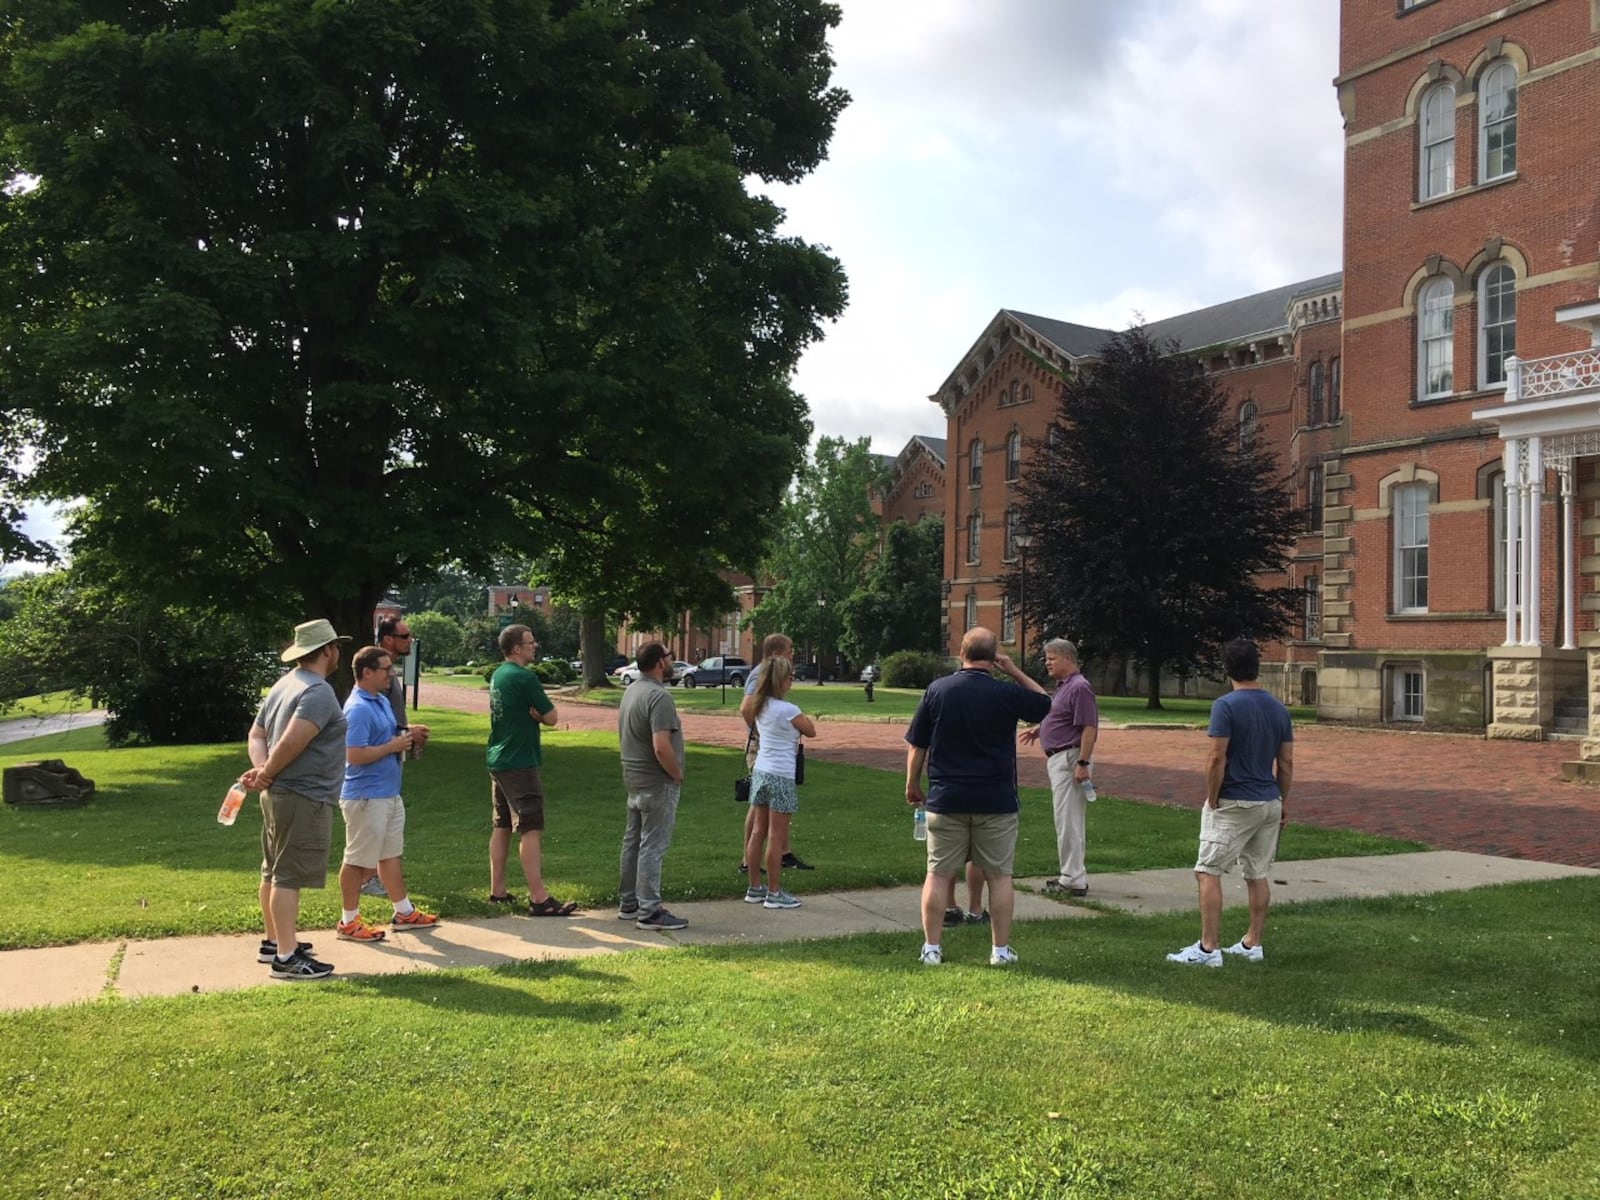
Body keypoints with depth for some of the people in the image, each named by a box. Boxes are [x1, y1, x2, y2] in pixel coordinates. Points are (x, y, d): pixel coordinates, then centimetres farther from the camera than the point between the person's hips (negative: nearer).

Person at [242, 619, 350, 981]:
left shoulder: (284, 685, 15)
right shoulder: (318, 692, -16)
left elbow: (256, 735, 14)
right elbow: (291, 743, -26)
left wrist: (261, 769, -4)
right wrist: (266, 774, -11)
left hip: (278, 795, 10)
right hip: (303, 798, -10)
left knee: (274, 872, 18)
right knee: (288, 877, -8)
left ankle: (273, 942, 30)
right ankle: (287, 957, -5)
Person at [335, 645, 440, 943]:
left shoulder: (382, 701, 12)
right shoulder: (358, 709, -20)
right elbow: (355, 755, -26)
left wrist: (405, 736, 6)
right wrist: (393, 746, -19)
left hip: (389, 793, 10)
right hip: (365, 797, -10)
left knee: (391, 854, 18)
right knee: (358, 860, 1)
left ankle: (404, 912, 28)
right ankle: (349, 922, 12)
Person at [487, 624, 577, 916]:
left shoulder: (498, 675, 11)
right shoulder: (525, 678, -17)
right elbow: (551, 717, -12)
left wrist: (533, 713, -3)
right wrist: (539, 713, 3)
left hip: (498, 760, 10)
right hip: (520, 763, -10)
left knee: (502, 826, 15)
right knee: (531, 829, -9)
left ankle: (497, 891, 20)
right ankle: (539, 898, -11)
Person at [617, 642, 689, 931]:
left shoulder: (632, 690, 10)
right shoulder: (659, 696, -22)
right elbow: (662, 747, -30)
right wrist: (677, 774, -13)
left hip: (634, 779, 10)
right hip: (657, 783, -10)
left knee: (633, 842, 16)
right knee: (653, 846, -4)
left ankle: (628, 903, 26)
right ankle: (649, 911, 0)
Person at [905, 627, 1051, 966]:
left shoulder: (937, 690, -3)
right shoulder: (1006, 694, -9)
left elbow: (916, 746, 3)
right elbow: (1044, 704, 12)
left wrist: (912, 785, 15)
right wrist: (1016, 672, 10)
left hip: (946, 799, 1)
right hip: (996, 801, -1)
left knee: (939, 874, 8)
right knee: (999, 875, 10)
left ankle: (931, 948, 11)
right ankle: (1001, 949, 14)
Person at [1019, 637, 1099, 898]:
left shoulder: (1079, 687, -16)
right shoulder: (1063, 686, 16)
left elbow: (1089, 728, -21)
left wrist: (1083, 763, -25)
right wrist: (1038, 730, 16)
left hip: (1070, 759, -11)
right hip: (1058, 759, 11)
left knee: (1068, 820, -7)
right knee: (1067, 820, 15)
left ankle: (1074, 881, -2)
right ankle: (1071, 875, 23)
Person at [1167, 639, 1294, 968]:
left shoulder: (1226, 706, -15)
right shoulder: (1279, 708, 5)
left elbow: (1217, 759, -18)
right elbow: (1286, 763, 9)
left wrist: (1212, 801, -8)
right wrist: (1284, 802, 18)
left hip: (1233, 804, -7)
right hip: (1269, 803, 7)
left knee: (1208, 871, -3)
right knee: (1257, 875, 15)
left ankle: (1208, 948, -5)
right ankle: (1253, 944, 22)